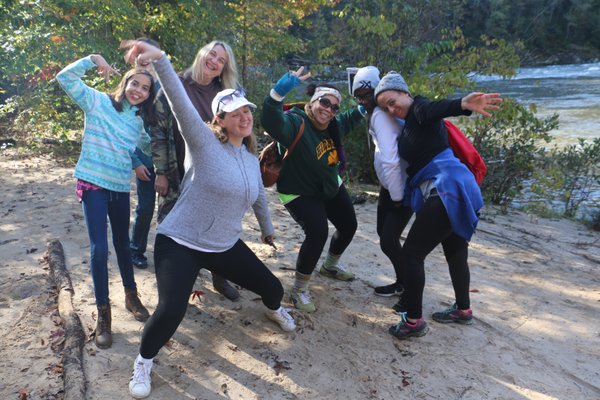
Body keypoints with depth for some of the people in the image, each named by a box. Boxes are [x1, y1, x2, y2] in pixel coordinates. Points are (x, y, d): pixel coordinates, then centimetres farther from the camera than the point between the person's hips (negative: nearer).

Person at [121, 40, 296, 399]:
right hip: (180, 243, -6)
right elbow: (181, 104, -31)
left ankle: (274, 309, 52)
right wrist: (160, 60, -46)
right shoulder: (204, 143, -14)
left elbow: (260, 197, 22)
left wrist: (268, 230, 33)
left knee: (273, 287, 11)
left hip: (225, 246, 6)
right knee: (171, 311, -22)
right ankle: (144, 360, 12)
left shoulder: (252, 159, 6)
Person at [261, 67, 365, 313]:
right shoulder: (296, 122, -29)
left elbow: (348, 120, 21)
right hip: (300, 193, -8)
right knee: (317, 233, -26)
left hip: (330, 186, 9)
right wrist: (280, 90, -64)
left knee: (349, 225, 16)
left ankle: (330, 265, 46)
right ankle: (299, 289, -4)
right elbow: (270, 121, -52)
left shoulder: (333, 124, -5)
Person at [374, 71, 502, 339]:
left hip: (447, 189, -11)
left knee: (412, 252, -6)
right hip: (451, 192, 11)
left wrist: (464, 104, -52)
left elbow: (440, 107, -31)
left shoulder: (420, 108, -7)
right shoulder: (410, 123, 21)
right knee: (454, 251, 22)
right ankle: (463, 310, 40)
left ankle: (413, 321, 4)